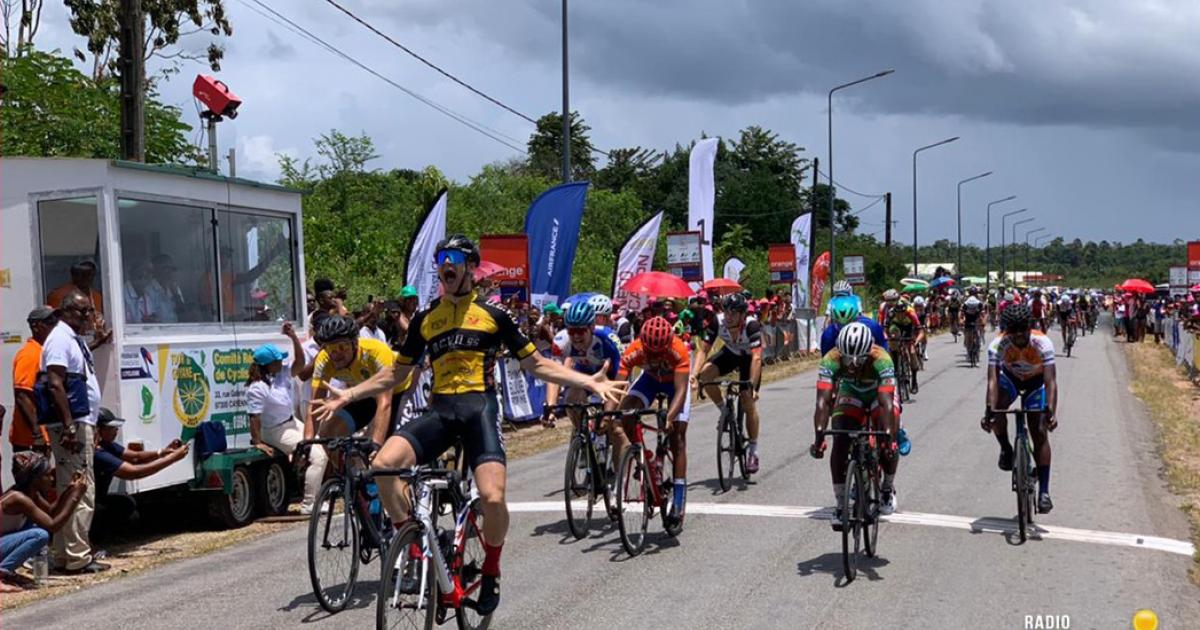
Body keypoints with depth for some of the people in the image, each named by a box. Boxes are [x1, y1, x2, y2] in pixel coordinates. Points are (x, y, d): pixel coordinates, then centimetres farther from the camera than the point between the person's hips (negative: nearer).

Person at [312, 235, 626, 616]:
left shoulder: (493, 316, 9)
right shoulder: (425, 319, 16)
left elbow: (536, 364, 10)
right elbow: (395, 373, 23)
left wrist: (590, 383, 0)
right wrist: (347, 395, 15)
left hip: (480, 409, -3)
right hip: (439, 411, 3)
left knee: (493, 498, -22)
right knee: (383, 465, -25)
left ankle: (490, 570, 8)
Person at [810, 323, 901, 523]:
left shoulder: (881, 360, -38)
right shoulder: (831, 360, -34)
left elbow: (886, 403, -44)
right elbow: (823, 401, -40)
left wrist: (890, 438, -53)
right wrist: (819, 436, -50)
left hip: (878, 394, -1)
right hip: (850, 393, 1)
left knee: (888, 445, -18)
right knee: (840, 443, -18)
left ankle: (888, 487, 14)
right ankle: (840, 504, -8)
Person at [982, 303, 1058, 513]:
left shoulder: (1042, 343, -35)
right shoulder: (998, 345, -33)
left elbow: (1050, 381, -40)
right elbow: (993, 380, -40)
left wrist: (1050, 411, -54)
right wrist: (989, 410, -54)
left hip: (1035, 381, -1)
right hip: (1010, 377, 1)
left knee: (1040, 433, -9)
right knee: (997, 409, -30)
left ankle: (1044, 491, -5)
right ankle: (1006, 449, -1)